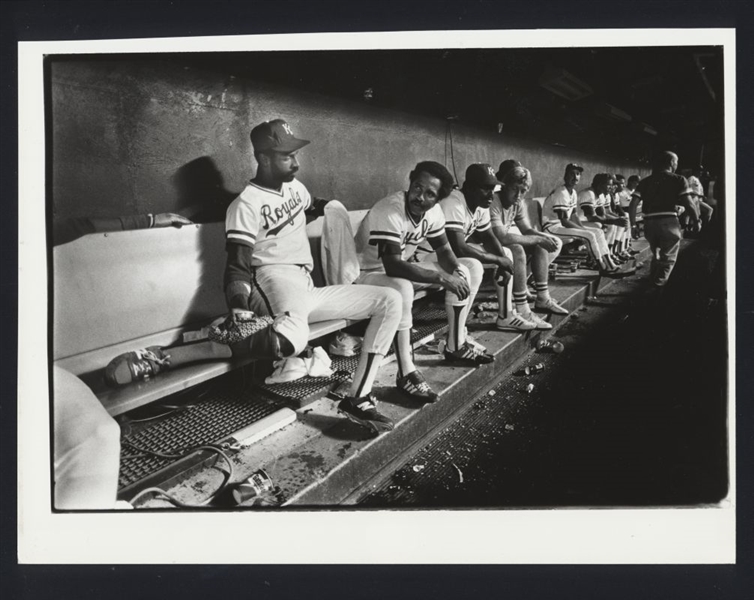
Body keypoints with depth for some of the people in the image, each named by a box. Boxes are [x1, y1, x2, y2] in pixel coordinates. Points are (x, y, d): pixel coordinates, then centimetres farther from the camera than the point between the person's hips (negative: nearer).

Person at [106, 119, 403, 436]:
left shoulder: (295, 186, 18)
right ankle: (160, 358, -45)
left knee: (390, 300, -2)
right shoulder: (246, 204, -5)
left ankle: (358, 398, -11)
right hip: (274, 279, -8)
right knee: (290, 338, -43)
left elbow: (312, 208, 44)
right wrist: (238, 306, -29)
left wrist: (326, 207, 23)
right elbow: (238, 266, -12)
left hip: (307, 289, 8)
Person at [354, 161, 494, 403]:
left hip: (405, 267, 8)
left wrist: (456, 272, -16)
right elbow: (393, 266, -38)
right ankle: (406, 373, -31)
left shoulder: (433, 211, -7)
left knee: (471, 268, 4)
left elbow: (443, 249, 6)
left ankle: (456, 346, 11)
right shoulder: (390, 211, -31)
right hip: (370, 273, -8)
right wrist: (442, 278, -35)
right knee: (401, 288, -42)